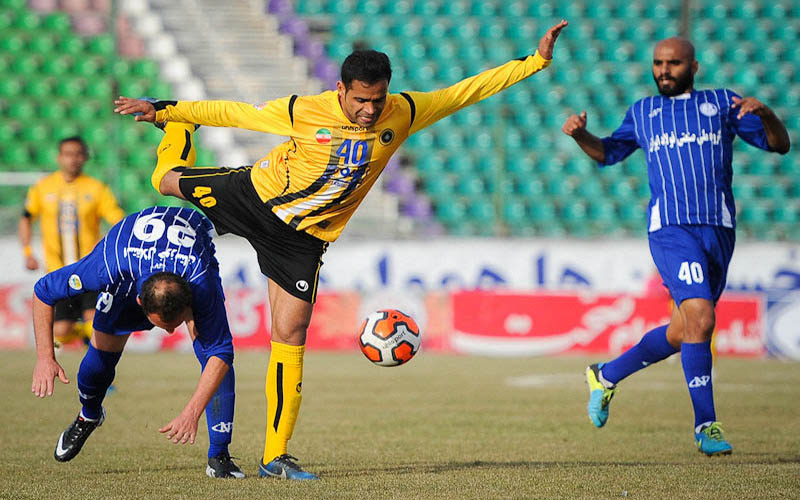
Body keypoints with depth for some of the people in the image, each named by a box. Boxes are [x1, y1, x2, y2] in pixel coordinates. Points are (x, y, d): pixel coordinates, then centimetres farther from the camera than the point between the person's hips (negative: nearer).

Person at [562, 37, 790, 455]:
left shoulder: (723, 103, 12)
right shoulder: (643, 112, 15)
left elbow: (779, 144, 7)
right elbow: (609, 152, 28)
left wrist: (764, 113, -14)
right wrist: (580, 135, 7)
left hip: (719, 228, 2)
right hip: (671, 228, -2)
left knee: (682, 332, 9)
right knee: (700, 321, -20)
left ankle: (606, 376, 31)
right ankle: (705, 425, -11)